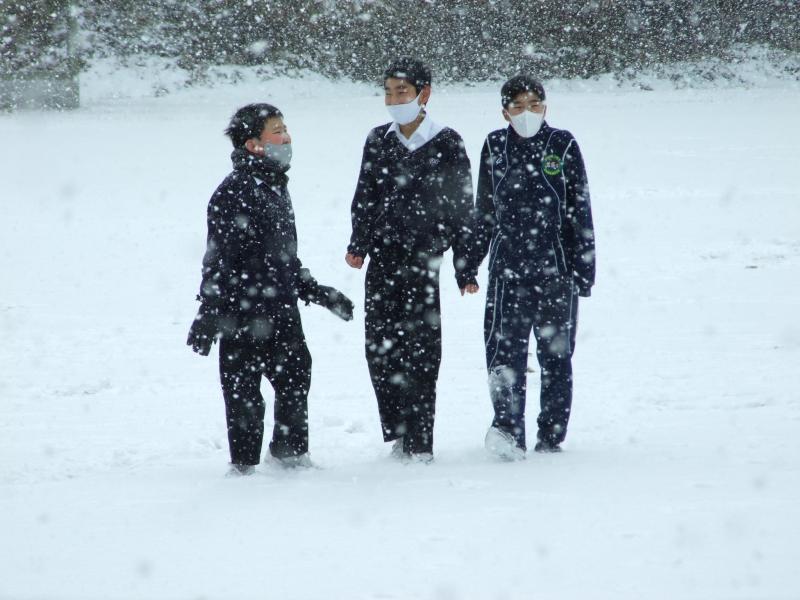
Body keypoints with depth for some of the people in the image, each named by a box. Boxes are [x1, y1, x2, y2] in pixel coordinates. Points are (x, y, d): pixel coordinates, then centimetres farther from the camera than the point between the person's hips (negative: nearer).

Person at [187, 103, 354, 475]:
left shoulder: (276, 189, 14)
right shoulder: (234, 193, -15)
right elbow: (219, 259, -18)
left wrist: (318, 294, 26)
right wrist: (208, 314, -20)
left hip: (282, 312, 9)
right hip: (244, 316, -9)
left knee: (296, 378, 13)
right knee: (243, 391, 1)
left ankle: (292, 453, 28)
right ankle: (244, 465, 10)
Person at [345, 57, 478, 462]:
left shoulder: (446, 145, -1)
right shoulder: (378, 141, 11)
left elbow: (462, 210, 1)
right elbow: (364, 198, 14)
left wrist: (465, 269, -1)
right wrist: (358, 245, 1)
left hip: (422, 262, -4)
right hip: (381, 262, 4)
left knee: (420, 353, -5)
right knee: (380, 350, 3)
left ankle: (419, 444, -2)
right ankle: (398, 435, 14)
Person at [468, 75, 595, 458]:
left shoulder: (563, 145, 2)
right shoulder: (495, 147, 7)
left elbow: (581, 210, 4)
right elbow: (484, 211, 17)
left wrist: (584, 267, 0)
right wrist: (469, 262, 19)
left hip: (556, 267, -1)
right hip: (507, 265, 1)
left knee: (555, 352, 6)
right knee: (505, 346, -14)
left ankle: (551, 435, 15)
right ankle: (508, 428, -22)